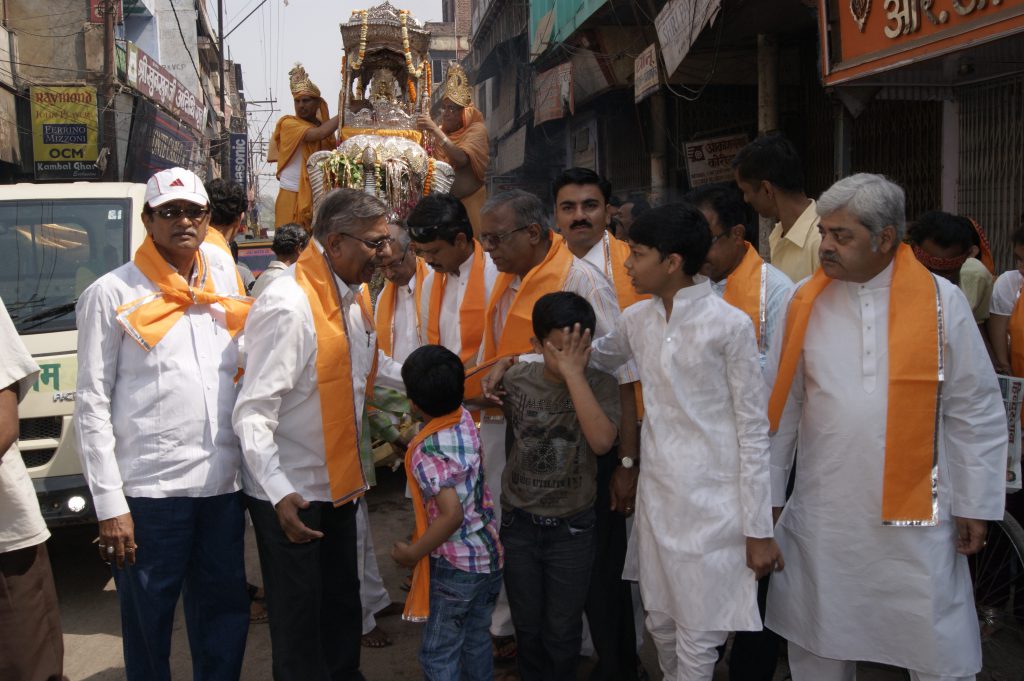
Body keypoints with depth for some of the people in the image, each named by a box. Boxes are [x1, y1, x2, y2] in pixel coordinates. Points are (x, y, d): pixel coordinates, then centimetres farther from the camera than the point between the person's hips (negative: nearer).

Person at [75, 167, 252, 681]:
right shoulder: (112, 295, -4)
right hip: (149, 490, -4)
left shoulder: (223, 273, 10)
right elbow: (92, 406, -5)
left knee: (226, 618, 14)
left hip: (223, 483, 4)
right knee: (149, 627, 9)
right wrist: (109, 505, -10)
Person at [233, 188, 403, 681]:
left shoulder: (350, 295, 3)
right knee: (299, 614, 7)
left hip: (338, 479, 9)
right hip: (290, 494, -9)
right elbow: (253, 413, -27)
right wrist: (280, 494, -35)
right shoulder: (288, 307, -26)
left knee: (342, 599, 22)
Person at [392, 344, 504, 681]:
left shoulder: (425, 452, -23)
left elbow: (452, 514, -30)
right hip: (491, 556, 7)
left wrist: (412, 553, -21)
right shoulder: (466, 419, -4)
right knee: (477, 643, 22)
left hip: (454, 567, -7)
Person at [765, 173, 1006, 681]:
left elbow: (975, 413, 0)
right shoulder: (805, 303, 0)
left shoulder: (942, 301, -4)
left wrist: (974, 505, 0)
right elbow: (781, 407, 5)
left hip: (916, 513, -1)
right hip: (820, 515, 2)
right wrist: (768, 494, 7)